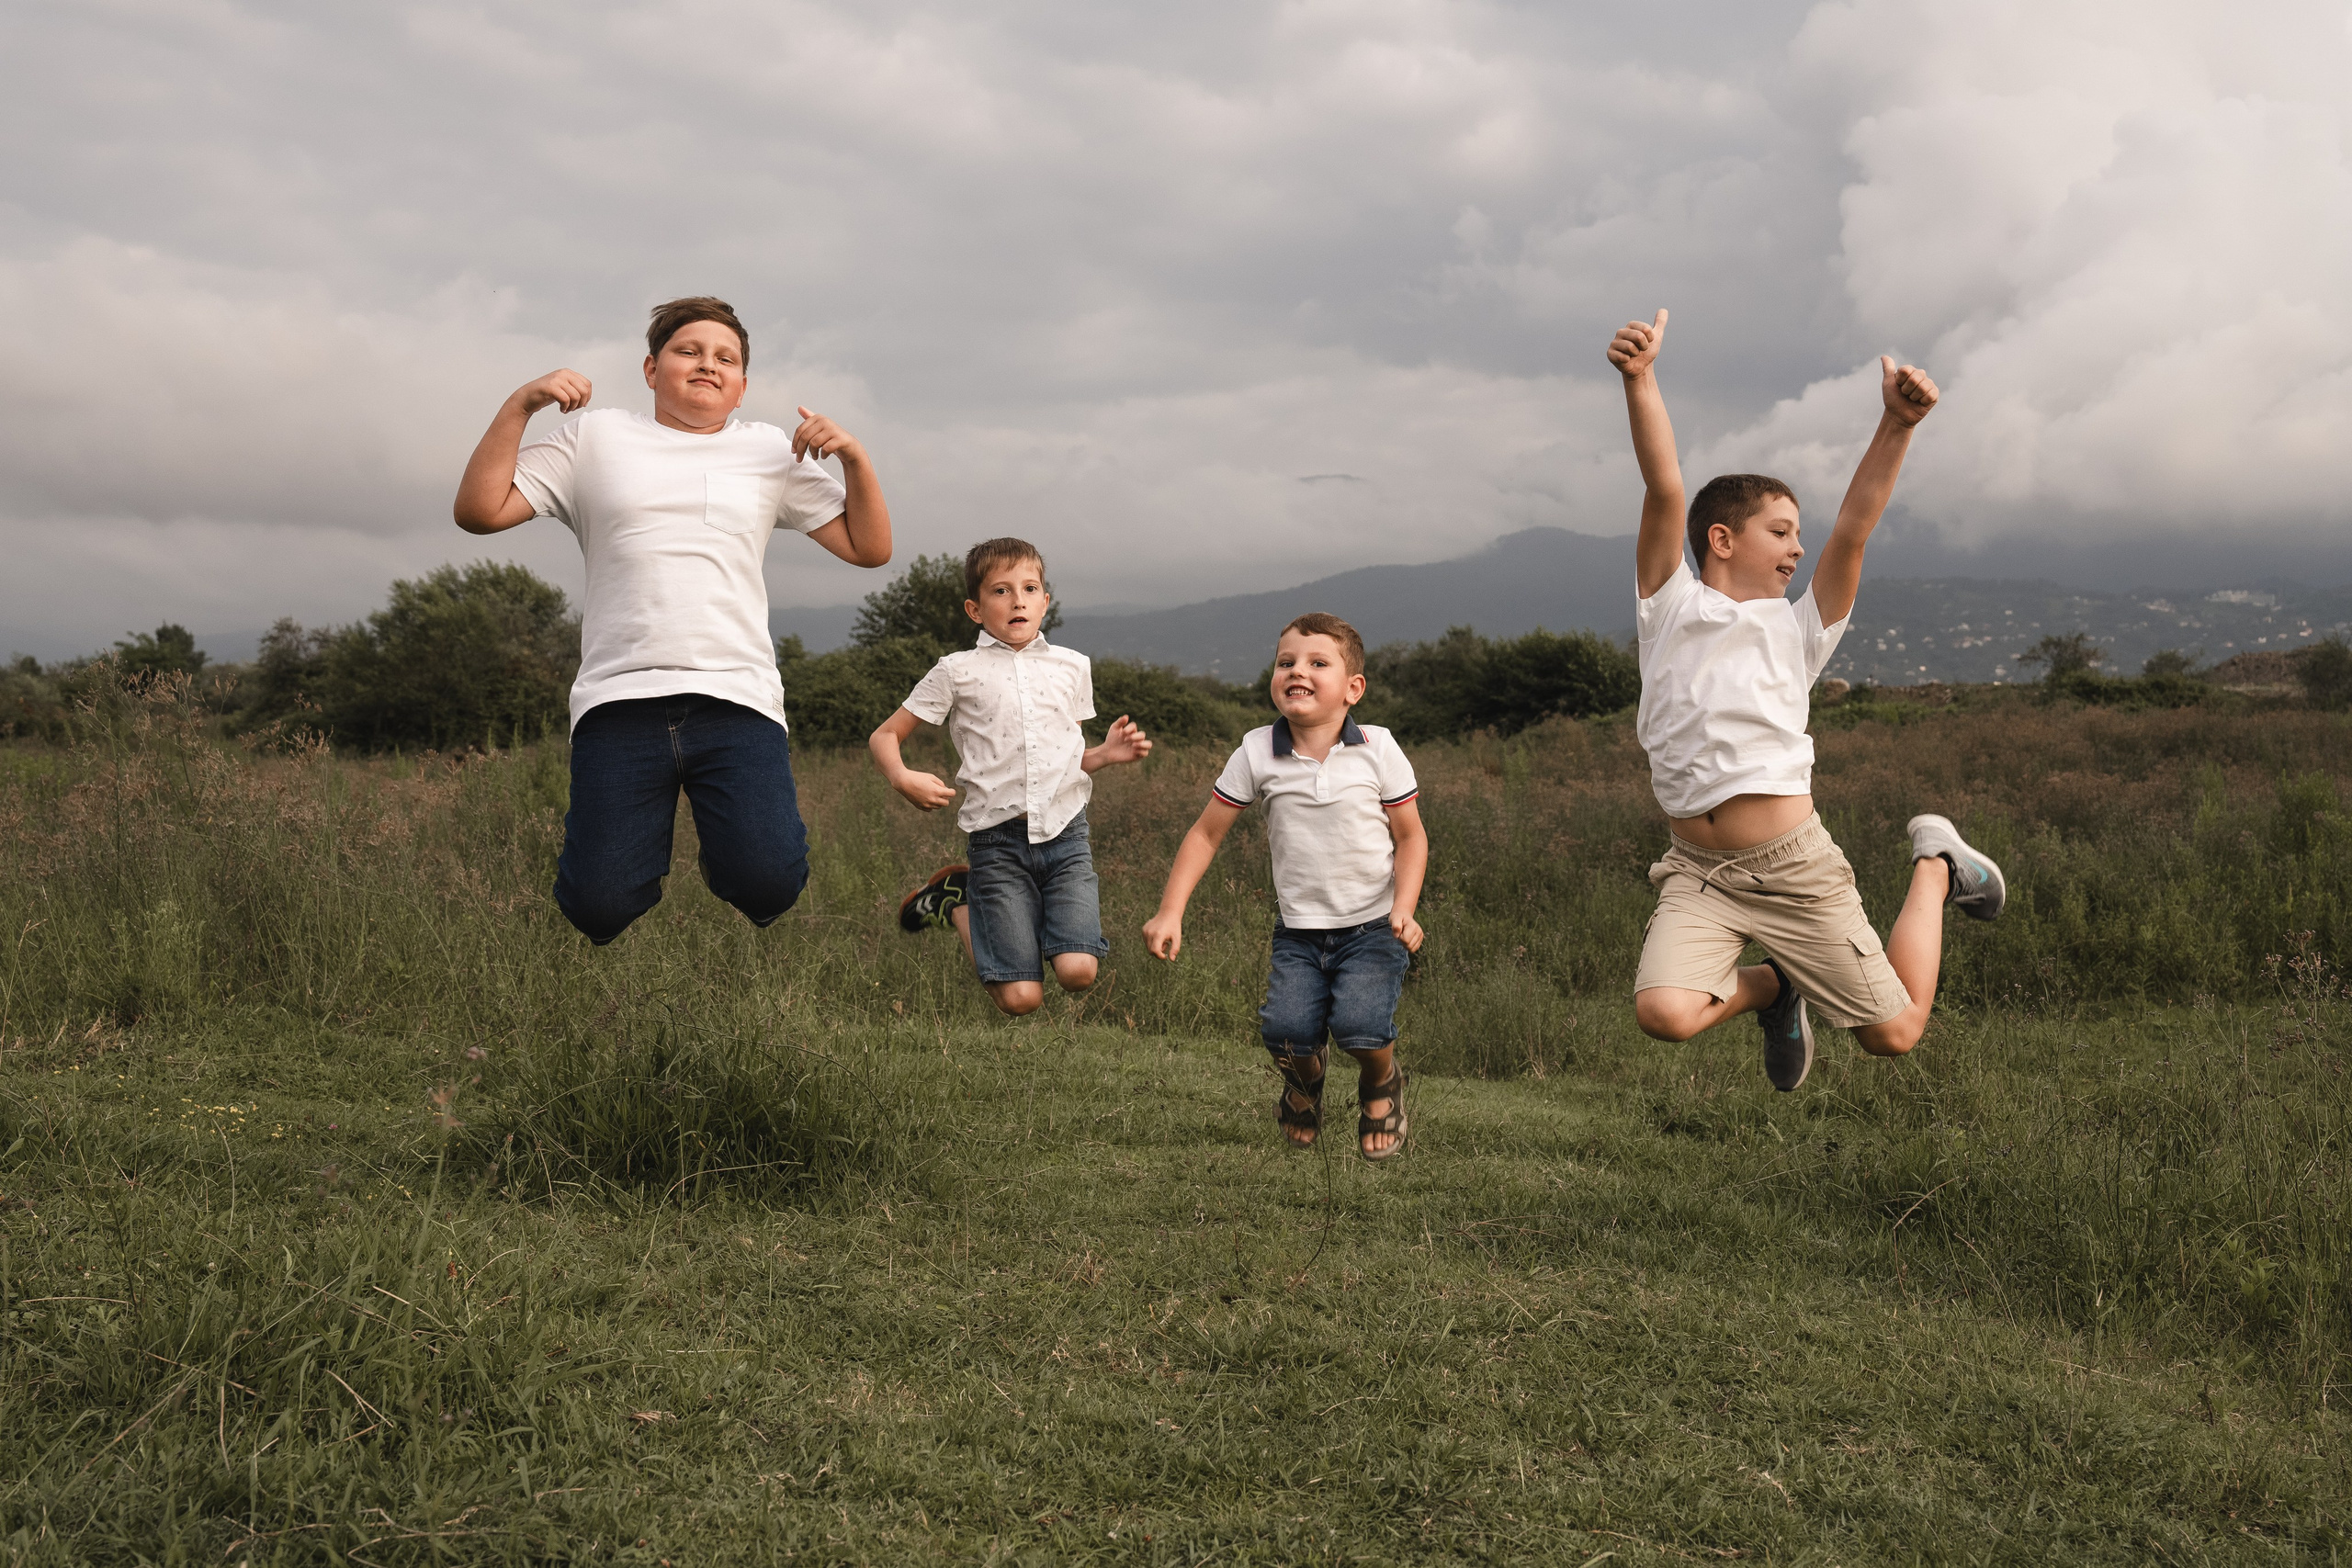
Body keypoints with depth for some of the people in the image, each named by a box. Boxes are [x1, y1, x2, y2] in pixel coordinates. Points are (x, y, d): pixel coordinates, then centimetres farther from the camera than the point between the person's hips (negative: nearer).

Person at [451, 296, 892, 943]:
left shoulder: (772, 450, 18)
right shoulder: (596, 437, 15)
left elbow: (869, 548, 16)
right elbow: (480, 511, 8)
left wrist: (855, 459, 1)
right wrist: (520, 405, 0)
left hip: (737, 699, 1)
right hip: (621, 701, 0)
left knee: (767, 884, -20)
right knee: (601, 909, -12)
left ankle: (726, 838, 15)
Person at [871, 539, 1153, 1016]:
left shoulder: (1072, 667, 13)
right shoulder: (958, 672, 3)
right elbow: (884, 737, 7)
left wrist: (1105, 753, 3)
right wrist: (904, 779, -13)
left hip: (1065, 832, 3)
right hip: (999, 840, -3)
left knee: (1077, 971, -18)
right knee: (1021, 998, -8)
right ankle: (957, 900, 20)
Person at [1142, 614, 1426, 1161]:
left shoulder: (1378, 750, -6)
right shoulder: (1257, 753, -3)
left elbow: (1410, 836, 2)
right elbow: (1206, 834, 3)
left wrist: (1404, 909, -13)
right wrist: (1169, 912, -5)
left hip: (1373, 925, -1)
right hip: (1298, 930, 2)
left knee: (1359, 1025, -24)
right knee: (1286, 1029, -20)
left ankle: (1382, 1083, 15)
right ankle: (1305, 1077, 20)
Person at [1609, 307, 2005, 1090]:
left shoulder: (1797, 629, 8)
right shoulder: (1670, 607, 4)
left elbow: (1854, 527, -5)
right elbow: (1663, 490, -9)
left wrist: (1897, 425, -18)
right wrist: (1640, 381, -21)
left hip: (1795, 866, 1)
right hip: (1698, 869, 0)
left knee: (1894, 1034, 5)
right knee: (1663, 1013, -26)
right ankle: (1772, 986, 10)